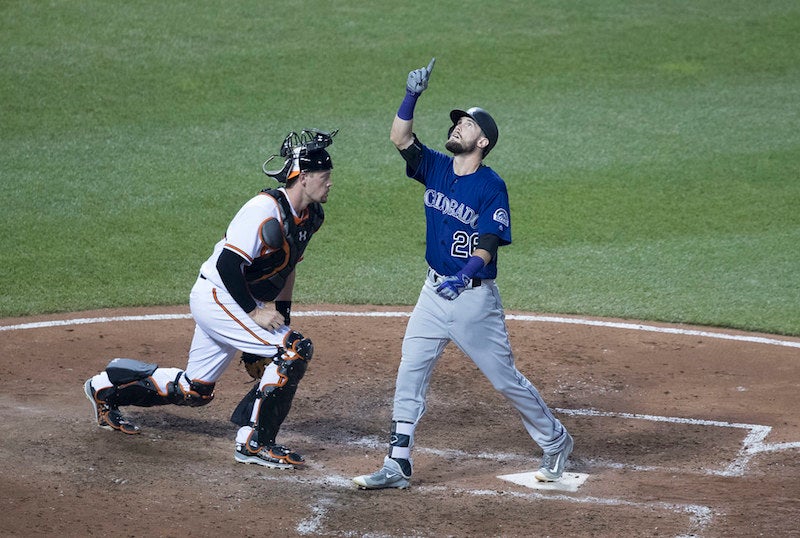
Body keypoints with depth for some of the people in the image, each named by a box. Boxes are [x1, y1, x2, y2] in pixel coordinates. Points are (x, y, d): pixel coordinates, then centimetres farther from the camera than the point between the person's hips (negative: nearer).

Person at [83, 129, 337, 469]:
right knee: (294, 350, -21)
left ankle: (107, 387, 31)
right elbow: (227, 264, -25)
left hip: (239, 303, 9)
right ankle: (254, 442, -15)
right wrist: (254, 312, -22)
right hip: (216, 297, -9)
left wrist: (282, 316, 13)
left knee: (195, 391, 14)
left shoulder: (310, 217, 6)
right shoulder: (266, 210, -23)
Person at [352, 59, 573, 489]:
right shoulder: (436, 168, 3)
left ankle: (555, 442, 23)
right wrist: (412, 95, -19)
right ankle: (397, 466, 5)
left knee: (505, 379, 3)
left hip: (475, 297, -6)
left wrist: (463, 276, -35)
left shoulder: (492, 186, -13)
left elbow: (487, 244, -19)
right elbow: (400, 137, -6)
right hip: (434, 292, 6)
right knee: (409, 376, 1)